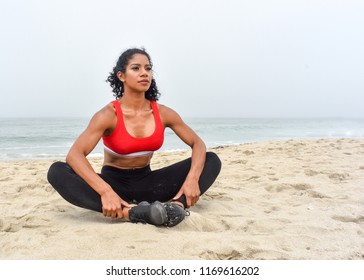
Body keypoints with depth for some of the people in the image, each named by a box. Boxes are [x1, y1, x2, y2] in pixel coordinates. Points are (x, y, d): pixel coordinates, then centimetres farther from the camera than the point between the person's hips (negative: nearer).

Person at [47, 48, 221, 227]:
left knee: (212, 160, -12)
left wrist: (192, 179, -23)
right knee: (57, 172, -32)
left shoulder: (163, 113, -5)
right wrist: (105, 191, -43)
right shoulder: (109, 115, -16)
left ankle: (174, 206, -41)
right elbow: (74, 155, -27)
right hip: (114, 182, -3)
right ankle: (130, 213, -45)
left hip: (146, 182, 3)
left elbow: (198, 143, -2)